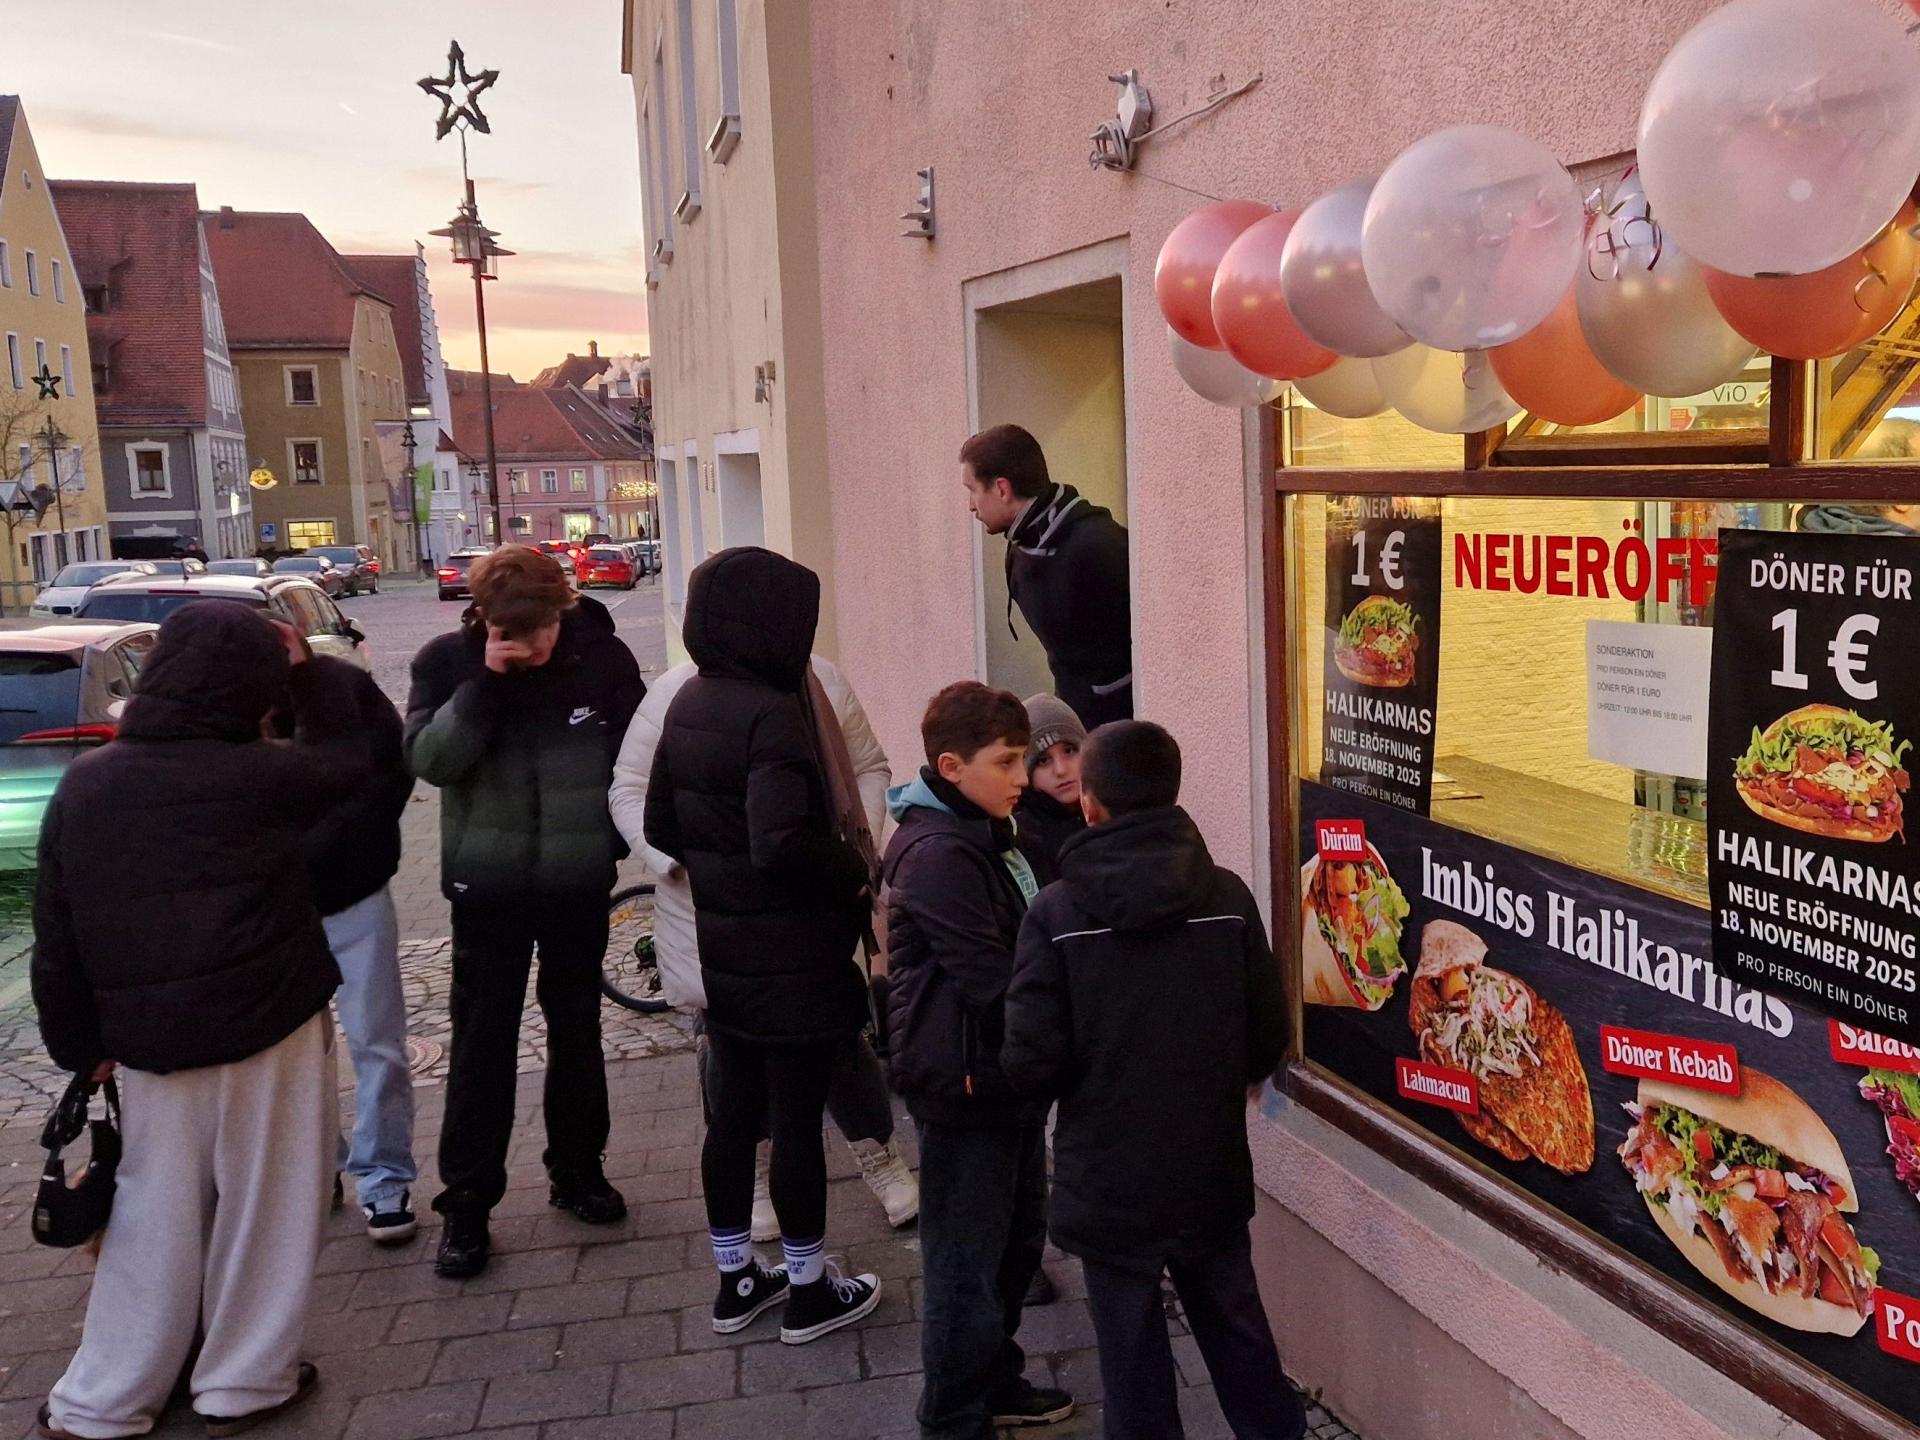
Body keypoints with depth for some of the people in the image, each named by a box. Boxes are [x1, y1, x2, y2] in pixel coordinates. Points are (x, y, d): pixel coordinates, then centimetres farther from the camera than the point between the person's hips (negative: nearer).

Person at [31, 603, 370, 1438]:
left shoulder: (84, 784, 0)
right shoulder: (260, 775, -13)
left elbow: (57, 936, 4)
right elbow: (346, 760, 8)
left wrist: (79, 1043, 12)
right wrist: (306, 668, 10)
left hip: (148, 1038, 4)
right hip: (268, 1028, -4)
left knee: (157, 1217, 17)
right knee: (262, 1210, 11)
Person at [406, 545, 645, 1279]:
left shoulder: (603, 656, -9)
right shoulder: (447, 661, -8)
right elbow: (427, 759, -20)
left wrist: (617, 836, 0)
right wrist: (484, 682, -27)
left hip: (578, 881, 1)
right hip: (487, 883, -1)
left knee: (577, 1027, 15)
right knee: (482, 1039, 4)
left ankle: (578, 1170, 32)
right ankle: (467, 1202, 15)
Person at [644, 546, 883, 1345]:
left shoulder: (689, 704, 5)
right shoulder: (770, 712, -22)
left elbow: (659, 824, 11)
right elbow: (783, 843, -31)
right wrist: (854, 872, -14)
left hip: (722, 952, 8)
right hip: (792, 958, -8)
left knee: (732, 1116, 17)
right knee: (797, 1123, 6)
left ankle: (736, 1280, 32)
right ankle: (808, 1292, 21)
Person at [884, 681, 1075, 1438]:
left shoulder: (988, 835, 9)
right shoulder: (938, 853, -23)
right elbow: (992, 980, -24)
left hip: (1007, 1076, 10)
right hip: (964, 1085, -10)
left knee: (1017, 1239, 22)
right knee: (967, 1264, 4)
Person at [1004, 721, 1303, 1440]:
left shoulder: (1056, 912, -17)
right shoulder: (1227, 897, -9)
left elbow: (1031, 1062, -17)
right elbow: (1268, 1037, -3)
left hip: (1108, 1183, -3)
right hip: (1212, 1173, 3)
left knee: (1132, 1352, 13)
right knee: (1237, 1329, 21)